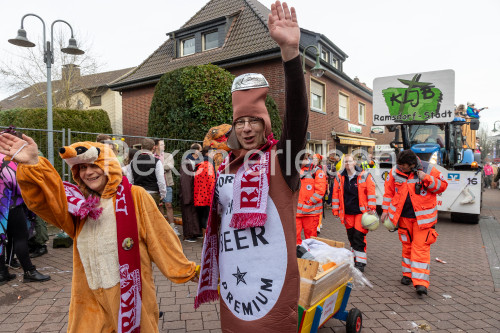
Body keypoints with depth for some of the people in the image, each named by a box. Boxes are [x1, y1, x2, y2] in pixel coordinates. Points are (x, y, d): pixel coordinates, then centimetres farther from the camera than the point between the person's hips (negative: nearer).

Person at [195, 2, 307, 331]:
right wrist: (214, 270, 19)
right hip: (231, 277, 5)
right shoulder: (225, 168, 7)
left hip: (273, 280, -4)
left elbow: (297, 115, -25)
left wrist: (290, 51, -36)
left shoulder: (280, 159, -7)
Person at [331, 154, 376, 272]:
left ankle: (361, 262, 4)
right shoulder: (339, 177, 6)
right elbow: (336, 194, 8)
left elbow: (371, 192, -3)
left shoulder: (364, 176, -3)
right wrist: (335, 211, 6)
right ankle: (354, 258, 29)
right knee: (351, 236, 13)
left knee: (359, 236, -7)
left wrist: (371, 209, -9)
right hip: (347, 213, 4)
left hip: (361, 211, -4)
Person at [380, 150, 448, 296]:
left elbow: (443, 185, -1)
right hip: (403, 216, 3)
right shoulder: (395, 171, -1)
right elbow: (389, 191, 9)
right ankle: (408, 273, 31)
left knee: (421, 248, -7)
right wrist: (386, 209, 7)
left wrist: (427, 179, -19)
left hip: (423, 216, -3)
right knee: (407, 245, 15)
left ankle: (420, 283, -4)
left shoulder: (428, 169, -8)